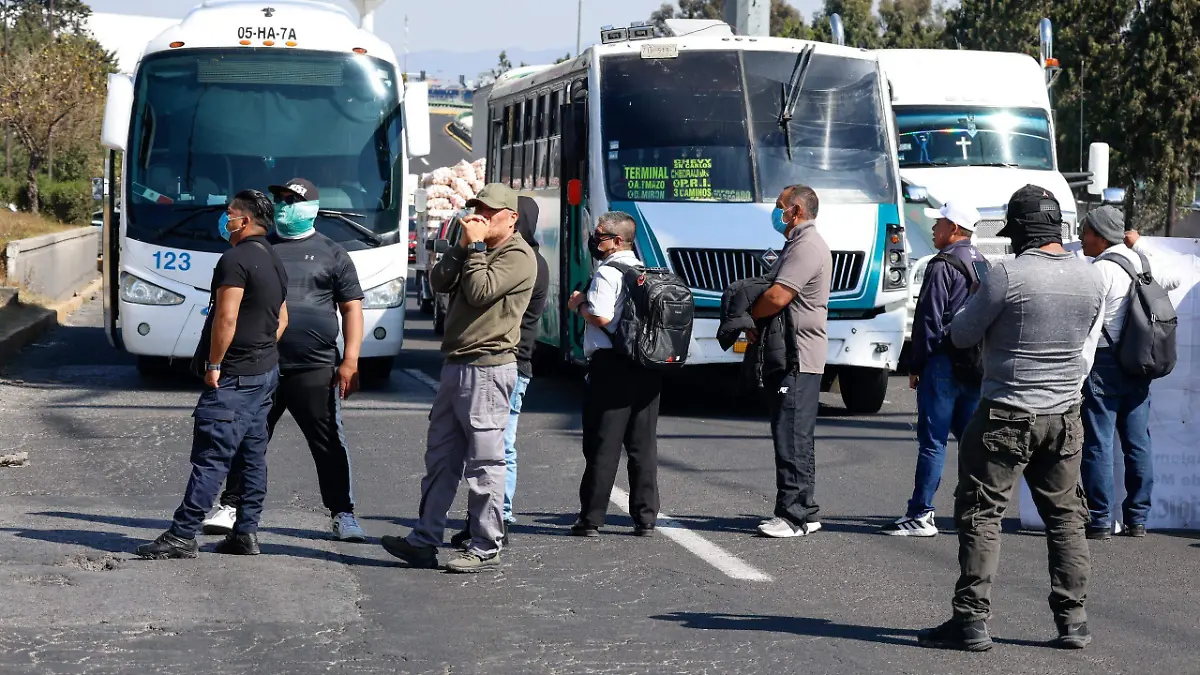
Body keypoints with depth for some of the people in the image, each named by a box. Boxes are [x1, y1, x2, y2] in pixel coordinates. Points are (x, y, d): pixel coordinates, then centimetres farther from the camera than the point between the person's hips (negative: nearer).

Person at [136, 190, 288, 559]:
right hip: (266, 370, 10)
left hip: (235, 377, -10)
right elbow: (281, 319, 24)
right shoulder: (274, 262, 16)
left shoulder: (236, 259, -15)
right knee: (253, 456, 11)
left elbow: (226, 318, -22)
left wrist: (214, 364, -15)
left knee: (210, 458, -9)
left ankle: (182, 536, -9)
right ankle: (246, 533, 13)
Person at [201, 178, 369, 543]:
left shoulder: (331, 254, 6)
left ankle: (342, 514, 7)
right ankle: (232, 506, 15)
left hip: (314, 369, -3)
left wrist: (350, 361, -7)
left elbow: (352, 309, 4)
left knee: (329, 442, -1)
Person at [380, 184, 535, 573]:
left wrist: (476, 247, -11)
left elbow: (480, 291, -20)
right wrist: (463, 246, -1)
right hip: (456, 365, 9)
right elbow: (438, 283, 8)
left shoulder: (518, 256, -8)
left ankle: (485, 549, 1)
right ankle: (425, 541, 15)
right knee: (440, 458, 10)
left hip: (488, 369, -9)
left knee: (484, 463, -5)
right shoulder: (477, 250, 20)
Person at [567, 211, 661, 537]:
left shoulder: (608, 273, -11)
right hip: (647, 366, 7)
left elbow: (601, 317, -22)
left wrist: (579, 304, -1)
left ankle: (591, 519, -1)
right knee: (643, 443, 9)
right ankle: (646, 518, 10)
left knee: (603, 444, -3)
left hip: (612, 366, -7)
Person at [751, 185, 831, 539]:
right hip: (793, 356, 11)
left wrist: (747, 315, -5)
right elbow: (778, 294, 22)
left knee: (792, 437, -10)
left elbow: (777, 297, -22)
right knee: (797, 438, 14)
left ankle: (793, 516, -10)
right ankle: (804, 511, 19)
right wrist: (753, 318, 3)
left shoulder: (807, 247, -14)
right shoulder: (800, 244, 21)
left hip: (798, 359, -11)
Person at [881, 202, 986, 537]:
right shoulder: (984, 265, 14)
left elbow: (928, 320, -12)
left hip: (944, 362, -8)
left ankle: (920, 515, -5)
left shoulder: (942, 265, -11)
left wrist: (917, 365, -6)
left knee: (933, 441, -6)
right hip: (977, 367, 8)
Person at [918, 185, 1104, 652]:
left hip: (1007, 415, -5)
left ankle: (972, 621, -2)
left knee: (980, 515, 1)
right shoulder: (1089, 278, 2)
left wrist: (976, 303, 11)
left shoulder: (1008, 275, -16)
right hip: (1065, 416, 5)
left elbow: (961, 335, -7)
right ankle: (1073, 620, 14)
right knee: (1065, 516, 13)